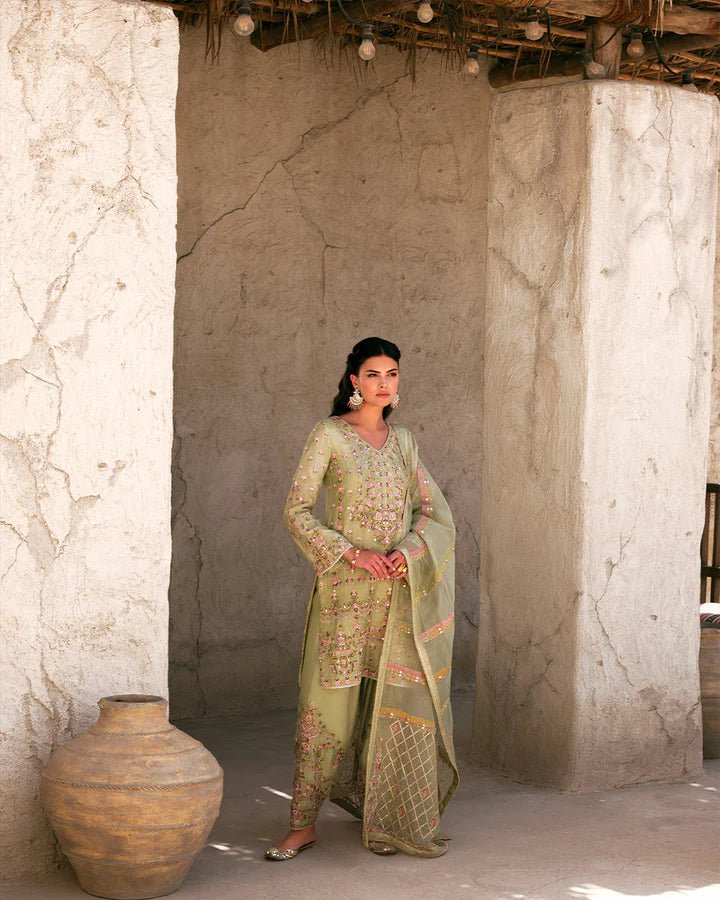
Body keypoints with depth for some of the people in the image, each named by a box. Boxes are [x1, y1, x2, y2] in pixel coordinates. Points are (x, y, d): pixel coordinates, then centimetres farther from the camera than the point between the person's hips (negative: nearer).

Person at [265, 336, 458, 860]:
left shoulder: (403, 440, 13)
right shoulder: (330, 434, -2)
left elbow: (435, 509, 12)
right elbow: (296, 510, -7)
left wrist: (408, 551, -8)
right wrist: (352, 553, -15)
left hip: (399, 590, 4)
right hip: (345, 587, -4)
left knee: (400, 699, 4)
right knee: (329, 702, -3)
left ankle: (392, 819, 16)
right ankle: (304, 823, 6)